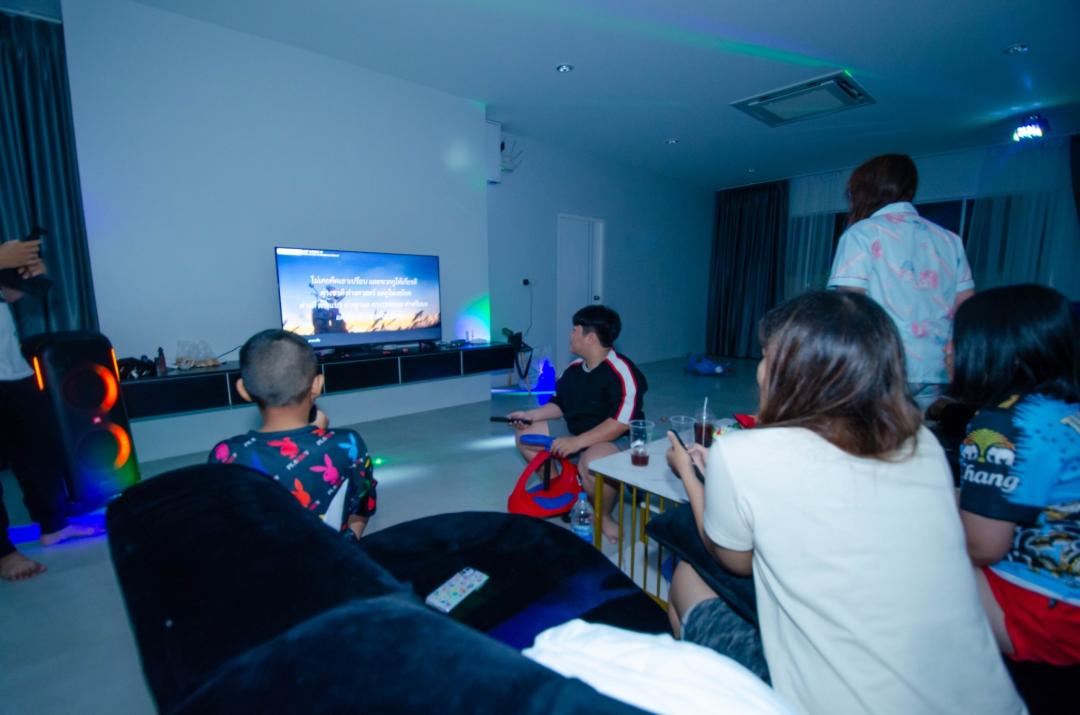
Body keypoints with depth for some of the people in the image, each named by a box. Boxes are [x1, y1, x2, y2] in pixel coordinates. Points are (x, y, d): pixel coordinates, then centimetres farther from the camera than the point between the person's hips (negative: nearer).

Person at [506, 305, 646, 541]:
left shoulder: (621, 372, -23)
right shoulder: (574, 368, 3)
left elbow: (623, 422, -31)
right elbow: (561, 404, 16)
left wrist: (577, 442, -33)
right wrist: (531, 415, 2)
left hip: (616, 441, -8)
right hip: (576, 433, 9)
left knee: (591, 463, -41)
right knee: (526, 435, 5)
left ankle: (604, 517, -8)